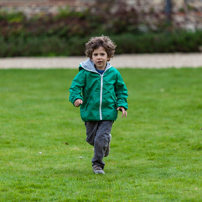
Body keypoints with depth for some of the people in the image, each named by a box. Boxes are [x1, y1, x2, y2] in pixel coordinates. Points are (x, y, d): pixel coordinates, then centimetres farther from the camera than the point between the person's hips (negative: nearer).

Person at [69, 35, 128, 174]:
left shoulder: (113, 73, 0)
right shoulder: (85, 73, -7)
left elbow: (121, 90, 13)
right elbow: (75, 86, -6)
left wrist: (122, 104, 1)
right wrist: (76, 98, -26)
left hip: (108, 113, -1)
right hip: (90, 112, 1)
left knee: (101, 139, -10)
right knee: (91, 139, 13)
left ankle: (98, 164, 7)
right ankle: (106, 141, 46)